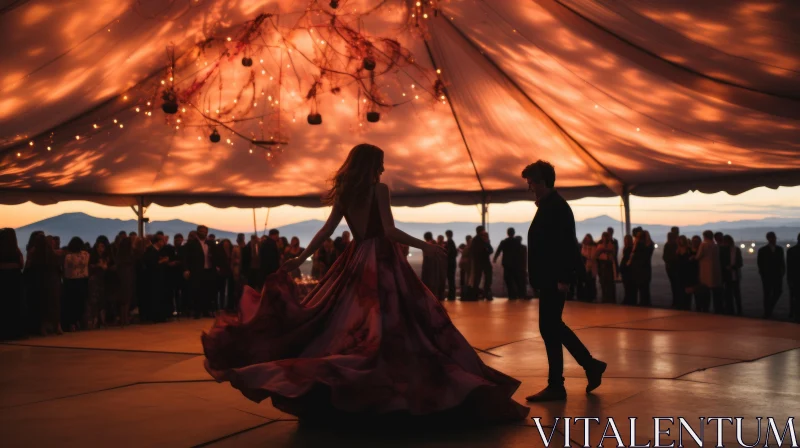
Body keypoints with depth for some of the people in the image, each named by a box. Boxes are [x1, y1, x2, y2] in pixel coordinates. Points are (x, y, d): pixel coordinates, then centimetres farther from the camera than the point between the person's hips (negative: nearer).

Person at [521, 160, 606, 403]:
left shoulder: (557, 207, -14)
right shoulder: (547, 206, 15)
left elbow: (567, 245, -21)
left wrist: (564, 279, -23)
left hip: (554, 279, -10)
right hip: (549, 278, 10)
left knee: (549, 329, -5)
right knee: (553, 327, 16)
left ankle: (556, 385, 3)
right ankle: (591, 365, 24)